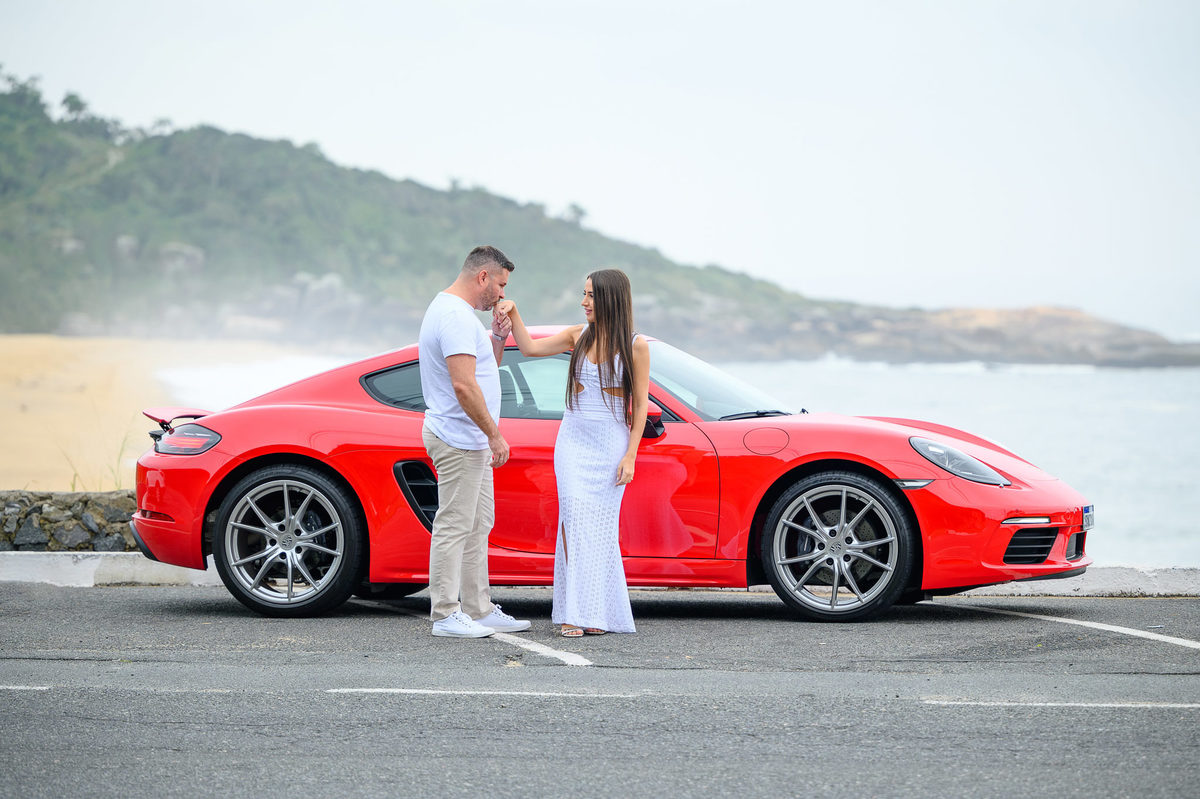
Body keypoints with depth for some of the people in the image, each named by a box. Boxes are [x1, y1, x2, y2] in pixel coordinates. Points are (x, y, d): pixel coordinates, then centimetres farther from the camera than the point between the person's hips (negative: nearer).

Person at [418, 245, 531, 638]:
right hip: (459, 439, -11)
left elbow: (486, 367, 26)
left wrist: (497, 336, 8)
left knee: (477, 526, 14)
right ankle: (446, 615, -4)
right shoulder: (456, 316, -18)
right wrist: (495, 435, -22)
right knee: (454, 527, -7)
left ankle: (479, 610, 19)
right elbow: (464, 385, -26)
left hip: (471, 441, 11)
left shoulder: (452, 310, 17)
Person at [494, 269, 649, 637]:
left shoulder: (635, 346, -4)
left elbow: (639, 405, -3)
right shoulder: (579, 336, 6)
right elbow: (530, 347, 11)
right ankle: (572, 612, -11)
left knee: (600, 524, -3)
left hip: (611, 445, -2)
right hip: (573, 442, 2)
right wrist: (513, 312, -2)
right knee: (574, 519, -9)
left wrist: (630, 457, -8)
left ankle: (597, 612, 4)